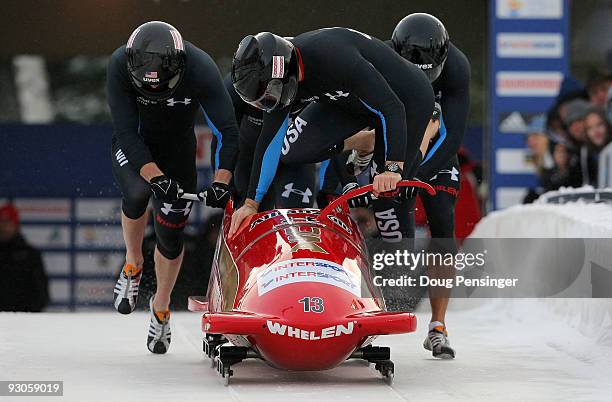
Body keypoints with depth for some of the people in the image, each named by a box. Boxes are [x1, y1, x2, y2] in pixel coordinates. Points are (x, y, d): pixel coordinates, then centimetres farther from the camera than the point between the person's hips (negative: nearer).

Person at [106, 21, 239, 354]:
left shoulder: (201, 69, -32)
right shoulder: (119, 66, -32)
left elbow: (227, 132, -27)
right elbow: (127, 133, -31)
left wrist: (221, 181, -38)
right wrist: (155, 177, -43)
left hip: (177, 150, 1)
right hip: (132, 148, -1)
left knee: (171, 234, 1)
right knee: (137, 193, -31)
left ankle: (161, 307, 27)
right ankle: (133, 265, -4)